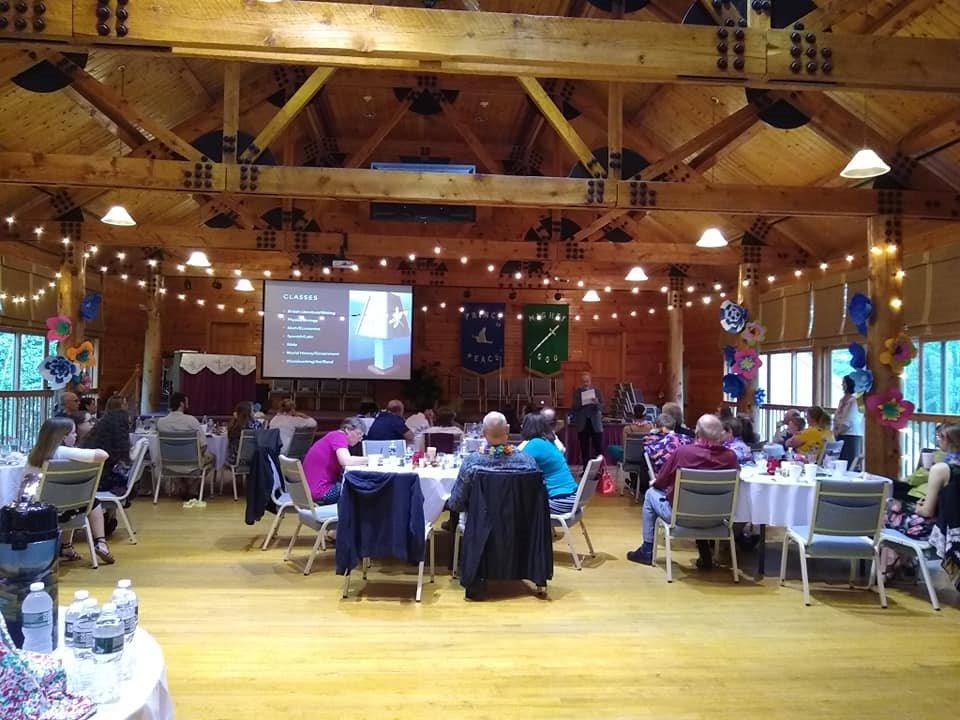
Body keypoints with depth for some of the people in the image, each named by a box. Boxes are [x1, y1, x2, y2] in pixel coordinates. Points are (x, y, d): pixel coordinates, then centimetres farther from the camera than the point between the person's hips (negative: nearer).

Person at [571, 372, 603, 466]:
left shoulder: (597, 390, 2)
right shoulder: (577, 392, 4)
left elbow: (602, 407, -2)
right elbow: (573, 407, -1)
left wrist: (597, 403, -22)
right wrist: (580, 403, -19)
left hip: (595, 423, -1)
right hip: (582, 424, 1)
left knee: (599, 448, -2)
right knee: (584, 449, 4)